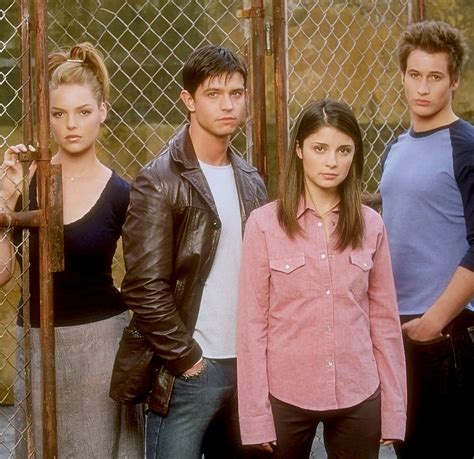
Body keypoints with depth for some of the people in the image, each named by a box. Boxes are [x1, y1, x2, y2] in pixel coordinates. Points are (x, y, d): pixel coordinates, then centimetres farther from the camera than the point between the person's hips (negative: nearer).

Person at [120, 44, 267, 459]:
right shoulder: (160, 182, -9)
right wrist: (185, 359, -13)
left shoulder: (250, 182, 11)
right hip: (190, 371, -6)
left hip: (245, 365, 6)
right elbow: (145, 288, -14)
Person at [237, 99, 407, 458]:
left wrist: (393, 408, 3)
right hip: (286, 395, -2)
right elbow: (252, 323, -6)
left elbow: (384, 320, 5)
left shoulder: (371, 225, 2)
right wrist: (256, 414, -7)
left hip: (358, 398, 2)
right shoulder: (264, 223, -7)